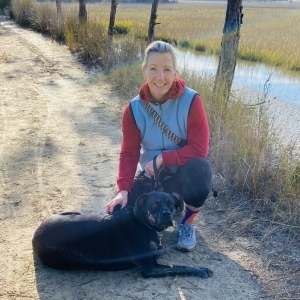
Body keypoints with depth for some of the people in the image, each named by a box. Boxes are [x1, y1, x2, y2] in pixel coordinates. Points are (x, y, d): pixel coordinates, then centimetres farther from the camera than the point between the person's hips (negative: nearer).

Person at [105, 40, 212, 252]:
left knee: (200, 170, -38)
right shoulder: (134, 109, -11)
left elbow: (199, 149, -22)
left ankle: (188, 224, -5)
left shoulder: (191, 101, -20)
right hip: (150, 176, 4)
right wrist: (123, 189, -23)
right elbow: (129, 154, -9)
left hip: (183, 172, -3)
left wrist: (162, 159, -23)